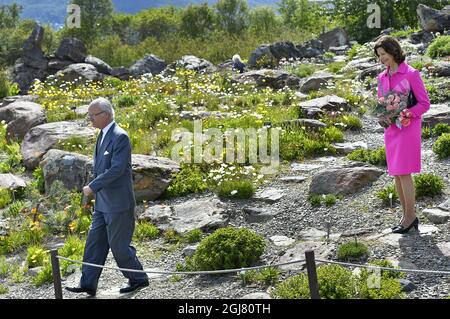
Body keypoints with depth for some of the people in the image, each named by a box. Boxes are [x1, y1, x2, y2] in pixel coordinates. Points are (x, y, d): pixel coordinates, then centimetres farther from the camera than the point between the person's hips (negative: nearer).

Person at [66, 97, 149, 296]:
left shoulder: (120, 137, -17)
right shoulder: (103, 135, 12)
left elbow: (117, 169, -24)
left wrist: (93, 187, -19)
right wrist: (95, 190, 15)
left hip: (118, 203, -9)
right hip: (103, 203, 9)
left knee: (118, 244, 0)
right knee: (95, 242, 9)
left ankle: (138, 279, 17)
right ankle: (88, 284, 13)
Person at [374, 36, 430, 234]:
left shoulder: (411, 74, -9)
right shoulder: (382, 77, 10)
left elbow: (424, 104, -8)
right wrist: (383, 117, -2)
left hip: (408, 127, -7)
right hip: (391, 129, 7)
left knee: (403, 172, -9)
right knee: (396, 173, 6)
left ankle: (410, 217, 0)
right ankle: (408, 216, 13)